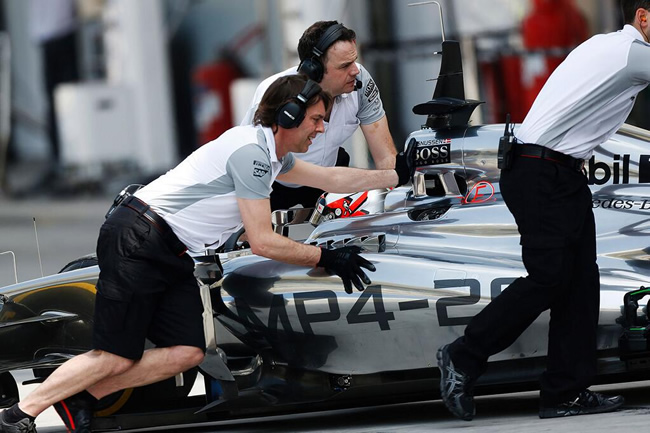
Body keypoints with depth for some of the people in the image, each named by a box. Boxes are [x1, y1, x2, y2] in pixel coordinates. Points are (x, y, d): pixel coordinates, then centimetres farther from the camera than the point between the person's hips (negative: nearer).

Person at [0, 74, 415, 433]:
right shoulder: (252, 152, -16)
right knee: (116, 357, -14)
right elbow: (263, 243, -15)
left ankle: (80, 397, -1)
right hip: (137, 243, -10)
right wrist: (327, 258, -8)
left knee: (187, 352, -5)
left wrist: (397, 175, 28)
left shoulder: (272, 153, 14)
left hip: (171, 256, 10)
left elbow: (332, 178, 27)